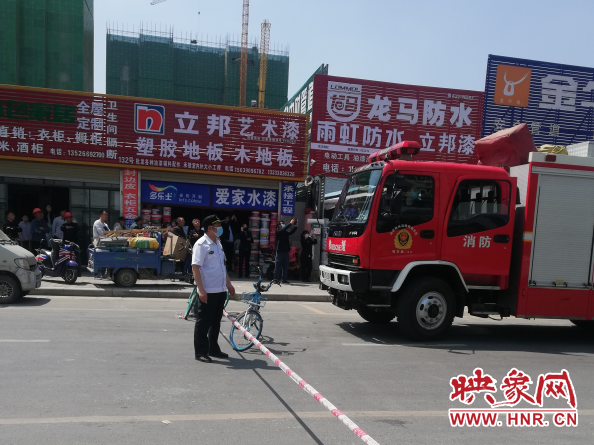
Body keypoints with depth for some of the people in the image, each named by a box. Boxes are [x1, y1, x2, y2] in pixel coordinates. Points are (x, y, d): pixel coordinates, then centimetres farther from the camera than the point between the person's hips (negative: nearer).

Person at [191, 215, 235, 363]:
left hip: (220, 290, 8)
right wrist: (201, 290, -23)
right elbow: (195, 268, -18)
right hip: (208, 291, -8)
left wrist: (228, 284, 20)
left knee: (216, 322, 16)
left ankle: (213, 348, 28)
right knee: (203, 322, 2)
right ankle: (200, 352, 11)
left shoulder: (218, 243, 13)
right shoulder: (201, 244, -13)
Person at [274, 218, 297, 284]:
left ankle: (285, 279, 8)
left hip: (286, 251, 6)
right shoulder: (278, 231, -1)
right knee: (278, 266, -4)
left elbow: (291, 232, 8)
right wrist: (290, 223, -19)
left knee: (285, 266, 5)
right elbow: (284, 229, -18)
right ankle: (276, 279, -1)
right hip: (280, 251, -6)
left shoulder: (285, 232, 19)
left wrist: (295, 226, -6)